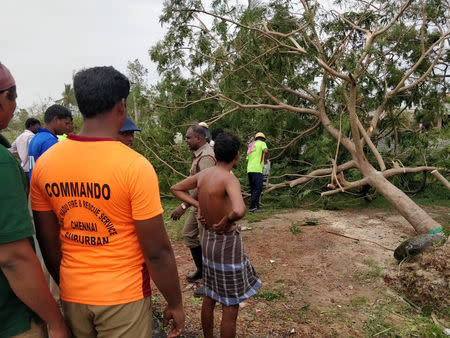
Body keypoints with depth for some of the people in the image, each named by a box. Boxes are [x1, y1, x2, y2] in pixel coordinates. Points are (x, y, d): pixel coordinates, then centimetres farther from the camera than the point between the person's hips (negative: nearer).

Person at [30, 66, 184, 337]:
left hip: (72, 296, 5)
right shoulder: (135, 166, -21)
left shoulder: (45, 163, -5)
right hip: (123, 298, -5)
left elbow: (48, 244, 3)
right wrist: (175, 304, -4)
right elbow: (157, 251, -18)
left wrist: (66, 285, 18)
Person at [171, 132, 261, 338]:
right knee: (231, 307, 8)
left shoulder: (203, 175, 0)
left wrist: (197, 205, 5)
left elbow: (176, 189, 14)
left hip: (208, 239, 8)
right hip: (228, 242, -8)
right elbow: (239, 211, -42)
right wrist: (227, 220, -21)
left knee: (209, 298, 24)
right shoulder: (230, 179, -24)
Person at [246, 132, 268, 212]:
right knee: (258, 188, -9)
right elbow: (266, 151, -18)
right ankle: (252, 207, -14)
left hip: (249, 169, 8)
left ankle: (256, 207, 15)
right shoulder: (262, 143, 5)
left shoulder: (251, 146, 25)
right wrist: (265, 159, 0)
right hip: (256, 170, -8)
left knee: (253, 189, 11)